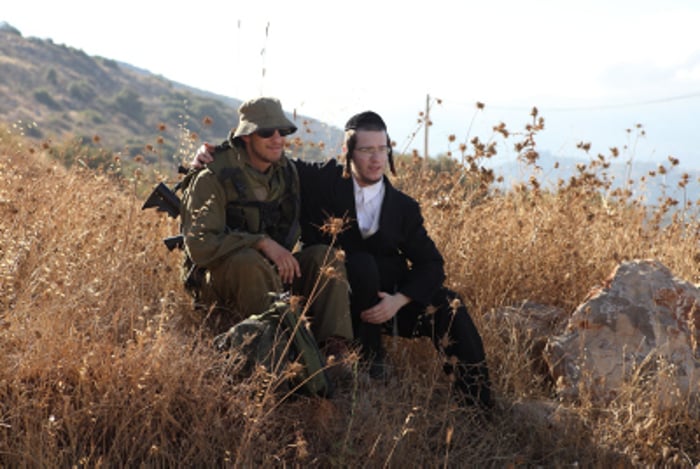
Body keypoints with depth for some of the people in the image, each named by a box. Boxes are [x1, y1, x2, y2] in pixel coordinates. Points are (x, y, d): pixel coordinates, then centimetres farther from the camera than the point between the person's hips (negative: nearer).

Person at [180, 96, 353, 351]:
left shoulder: (287, 172, 6)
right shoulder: (213, 178, -14)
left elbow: (292, 233, 19)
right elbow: (199, 246, -24)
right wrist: (261, 243, -31)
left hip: (269, 272, 6)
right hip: (219, 278, -6)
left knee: (323, 256, -17)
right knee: (250, 262, -38)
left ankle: (333, 348, -28)